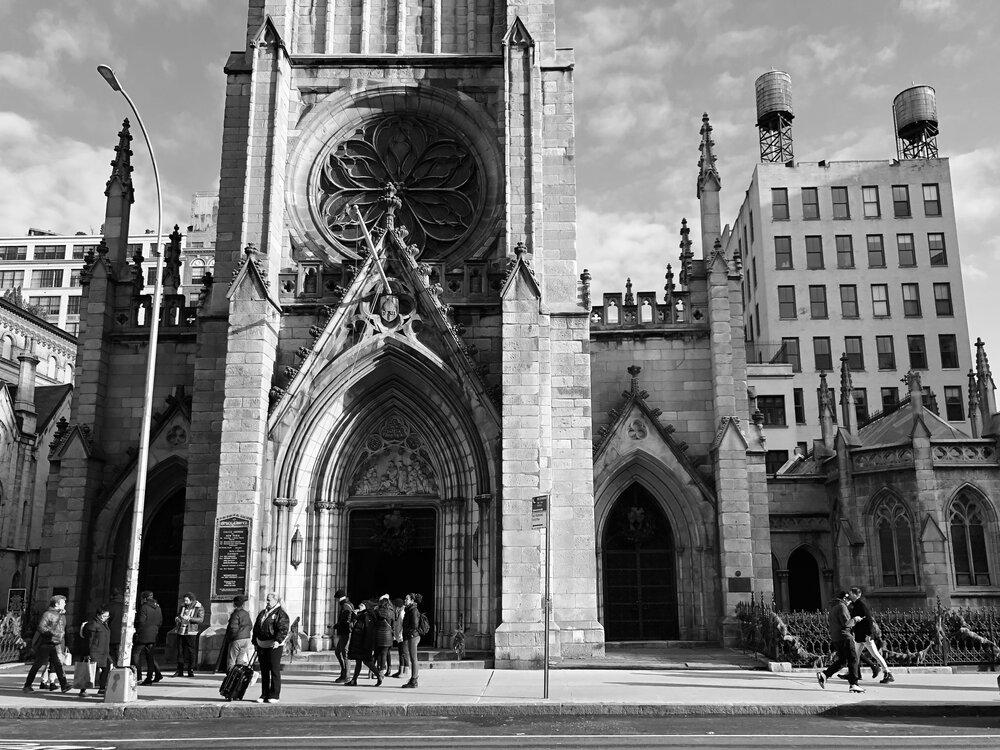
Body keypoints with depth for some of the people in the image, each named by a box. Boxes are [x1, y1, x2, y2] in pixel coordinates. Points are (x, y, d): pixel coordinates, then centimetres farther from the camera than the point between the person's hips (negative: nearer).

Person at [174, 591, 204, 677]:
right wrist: (176, 618, 0)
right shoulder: (182, 606, 13)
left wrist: (189, 618, -24)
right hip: (181, 632, 5)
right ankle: (179, 671, 11)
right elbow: (177, 615, 25)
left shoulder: (199, 608, -2)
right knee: (180, 651, 4)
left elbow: (200, 619, -12)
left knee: (191, 652, -2)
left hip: (191, 633, -5)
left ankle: (191, 671, 6)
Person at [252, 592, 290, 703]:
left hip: (274, 646, -7)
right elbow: (256, 628, 24)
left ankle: (275, 695, 1)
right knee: (264, 671, 11)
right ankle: (264, 695, 18)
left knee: (274, 671, -4)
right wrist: (255, 641, 16)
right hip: (261, 646, 7)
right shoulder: (262, 613, 17)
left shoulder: (281, 614, -6)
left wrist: (278, 640, -28)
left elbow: (283, 629, -16)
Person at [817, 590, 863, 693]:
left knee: (841, 660, 13)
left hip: (834, 638, 9)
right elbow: (846, 623, -18)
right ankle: (853, 684, -7)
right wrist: (854, 620, -1)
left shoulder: (832, 608, 20)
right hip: (844, 636, -9)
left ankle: (824, 674, 1)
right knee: (853, 659, -4)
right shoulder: (841, 607, -10)